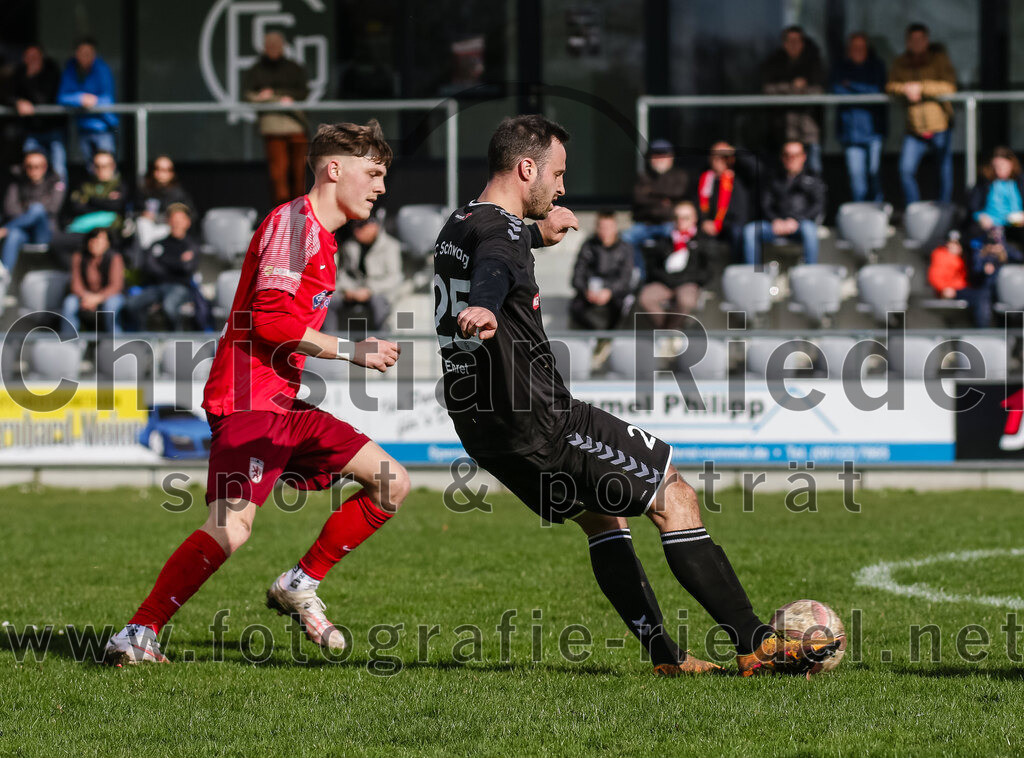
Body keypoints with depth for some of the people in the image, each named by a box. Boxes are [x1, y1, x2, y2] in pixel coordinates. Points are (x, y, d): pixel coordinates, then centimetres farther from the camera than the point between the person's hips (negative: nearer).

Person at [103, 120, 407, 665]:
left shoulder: (320, 235, 21)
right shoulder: (293, 222, -10)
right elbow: (270, 319, -19)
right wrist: (351, 352, -12)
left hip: (285, 404, 10)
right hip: (247, 400, -10)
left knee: (391, 483, 7)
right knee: (232, 528, -24)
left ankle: (299, 586, 13)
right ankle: (138, 635, -19)